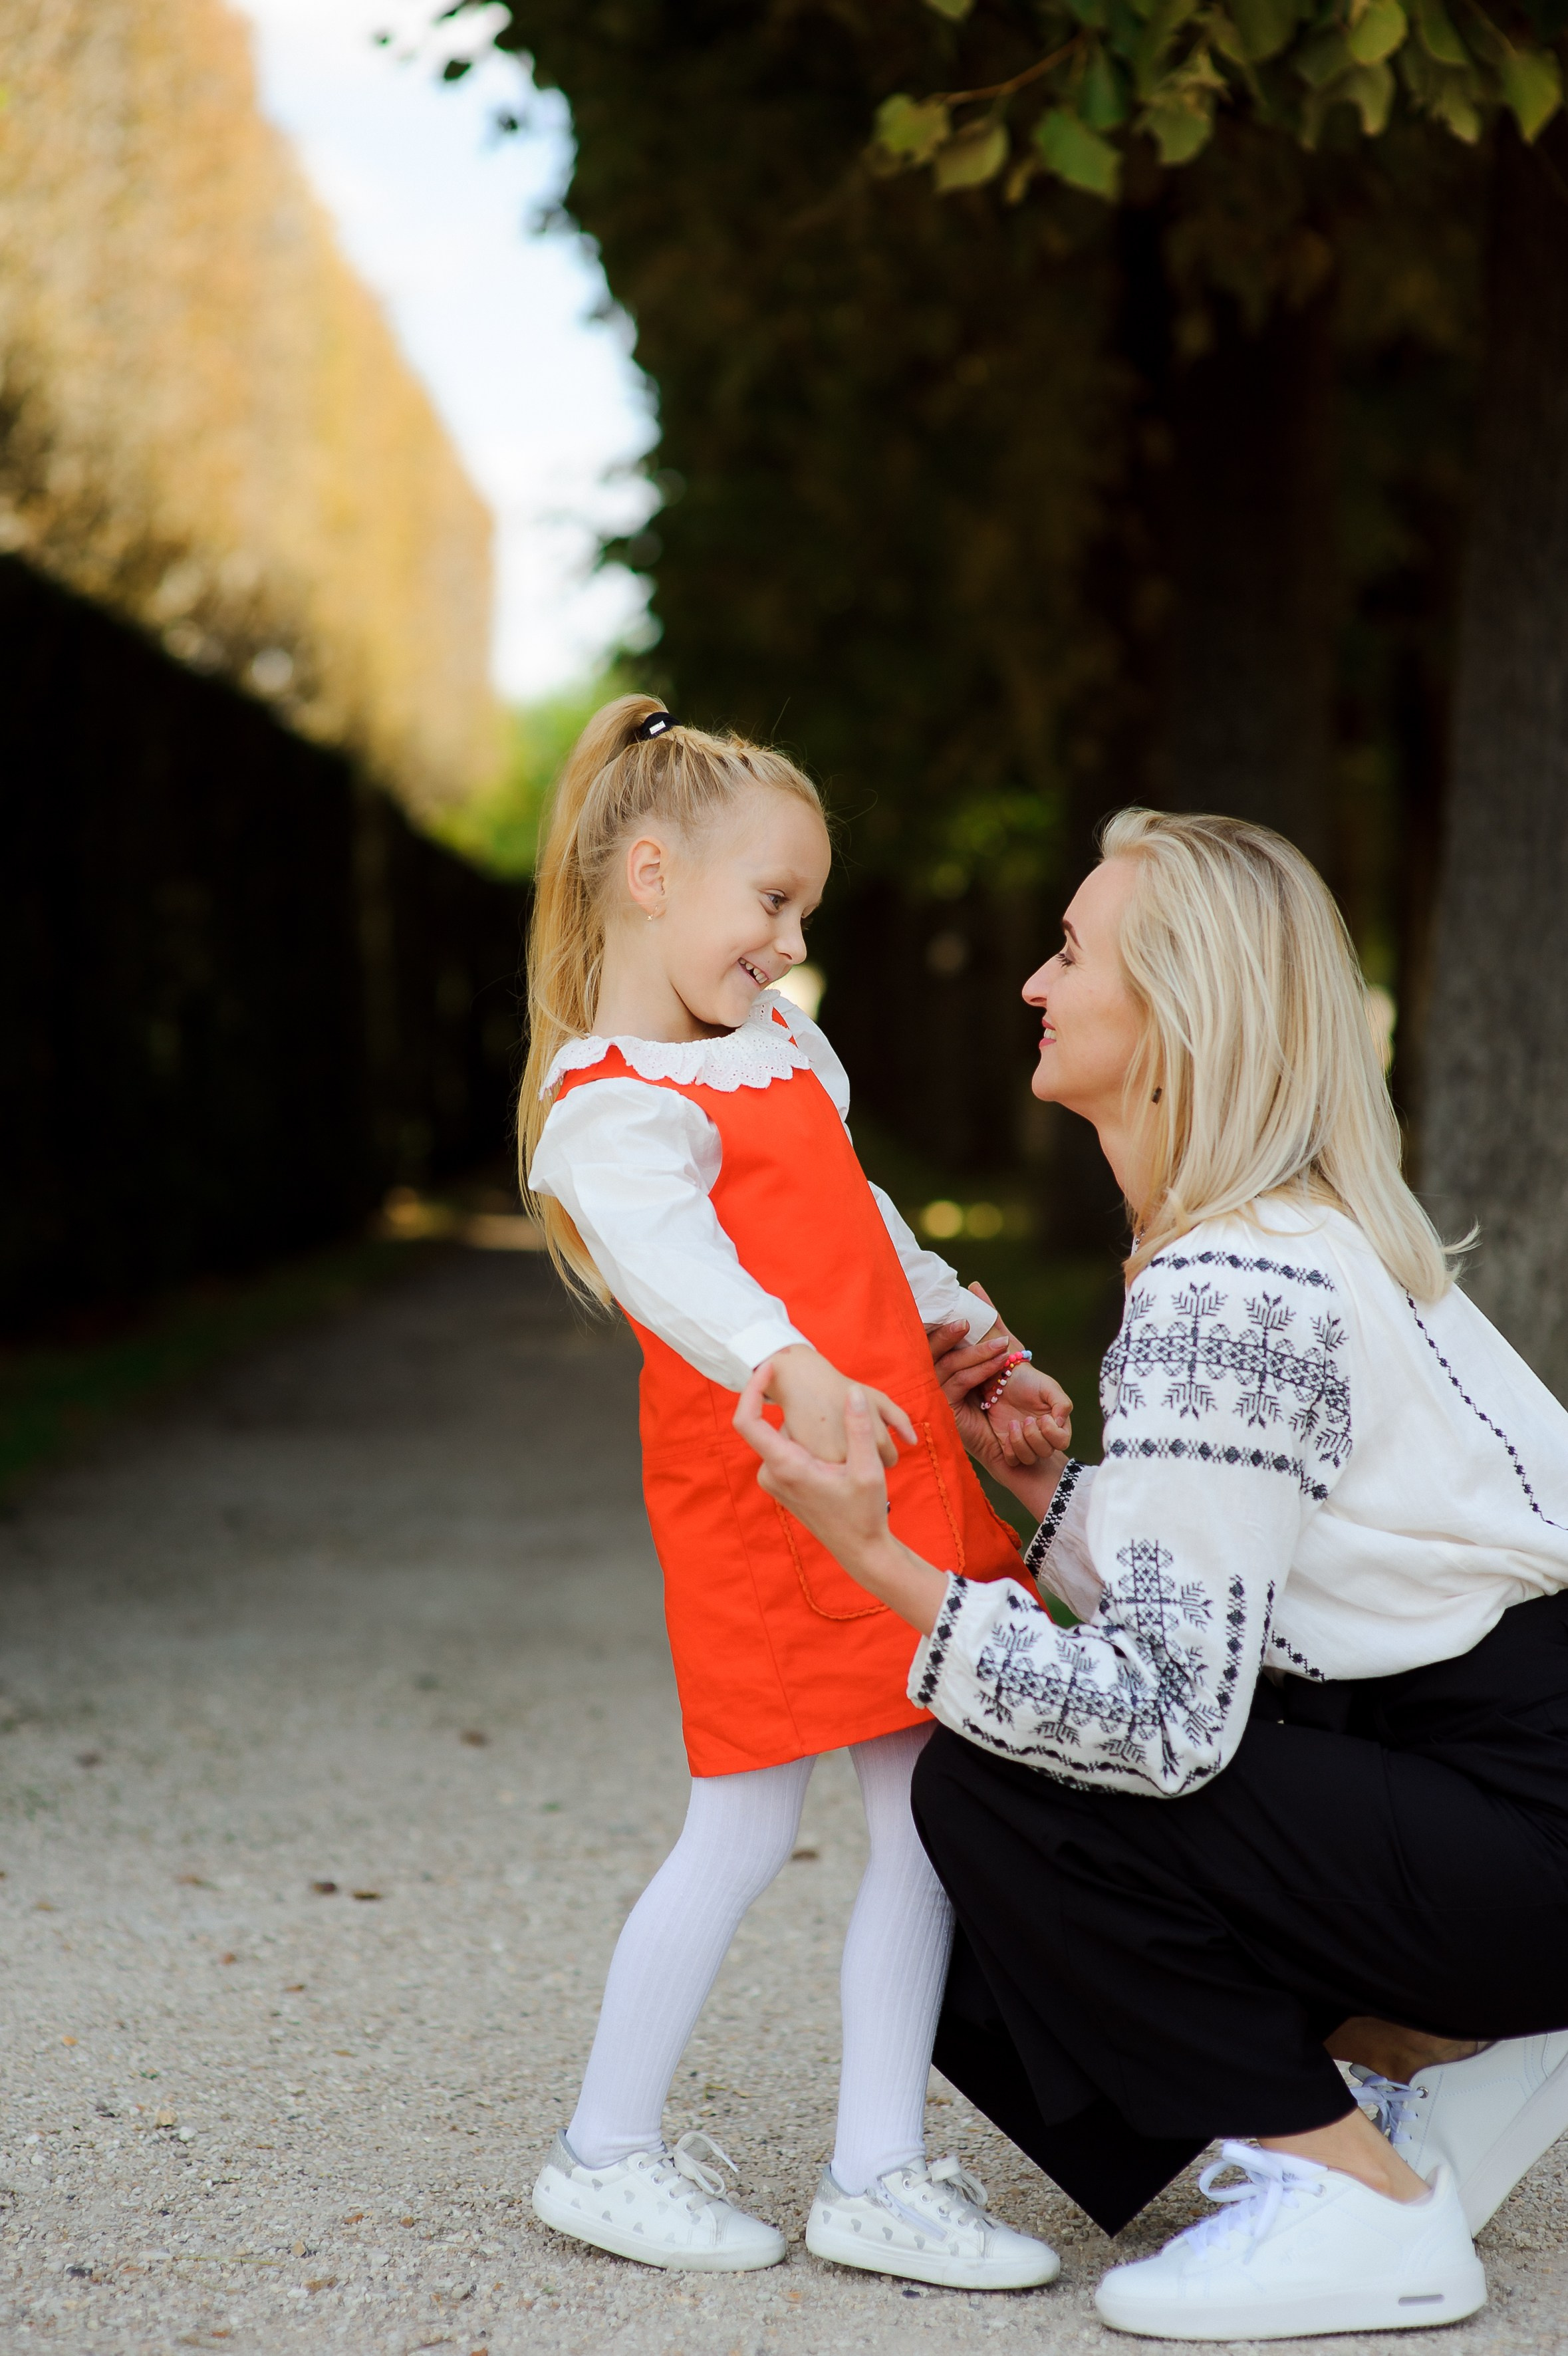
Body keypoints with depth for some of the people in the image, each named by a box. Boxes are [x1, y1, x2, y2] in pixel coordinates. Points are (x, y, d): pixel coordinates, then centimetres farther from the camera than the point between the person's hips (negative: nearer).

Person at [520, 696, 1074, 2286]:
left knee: (929, 1814, 6)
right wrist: (787, 1370, -49)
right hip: (756, 1497, -9)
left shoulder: (785, 1051, 17)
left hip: (898, 1460, 9)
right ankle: (606, 2154, 16)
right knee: (744, 1828, -2)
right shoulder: (610, 1109, -13)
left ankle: (877, 2177, 14)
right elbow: (666, 1255, -33)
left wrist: (982, 1348, 29)